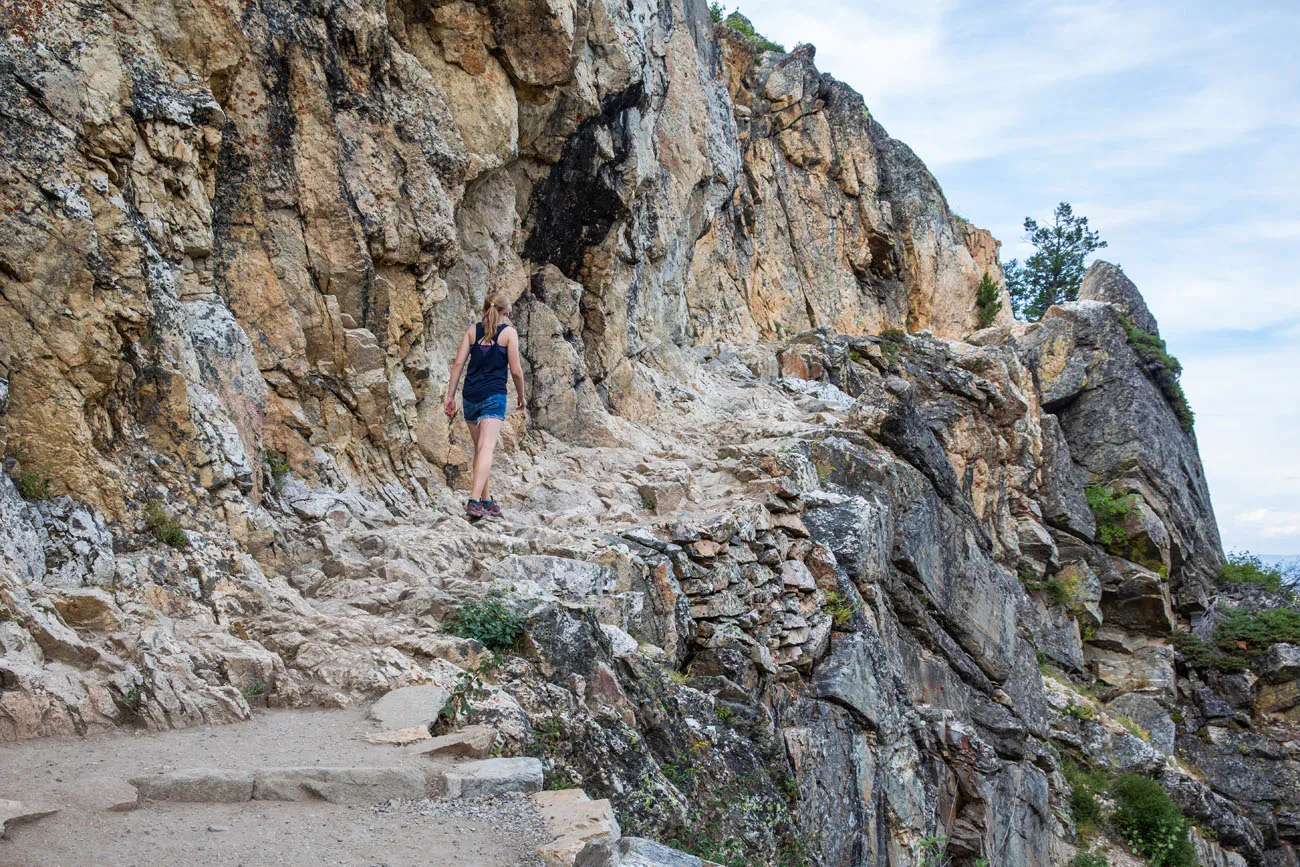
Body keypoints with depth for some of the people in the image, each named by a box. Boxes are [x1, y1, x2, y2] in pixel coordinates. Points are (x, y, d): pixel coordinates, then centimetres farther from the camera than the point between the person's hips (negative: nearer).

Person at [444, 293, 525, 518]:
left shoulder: (472, 330, 10)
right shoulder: (509, 332, 0)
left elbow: (458, 363, 3)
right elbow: (516, 371, -3)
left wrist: (450, 396, 6)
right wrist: (520, 396, 13)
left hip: (470, 395, 5)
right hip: (494, 395, -4)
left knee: (480, 449, 16)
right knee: (486, 449, -13)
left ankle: (485, 501, 24)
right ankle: (474, 501, -28)